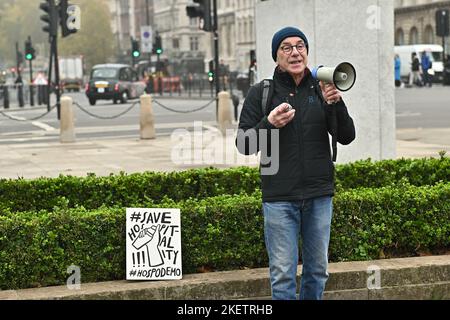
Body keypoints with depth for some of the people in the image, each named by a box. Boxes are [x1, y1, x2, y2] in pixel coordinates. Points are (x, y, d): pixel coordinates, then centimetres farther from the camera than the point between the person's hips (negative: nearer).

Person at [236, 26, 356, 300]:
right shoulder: (261, 93, 0)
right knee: (283, 273, -2)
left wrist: (335, 104, -15)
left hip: (319, 195, 3)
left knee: (317, 270, 12)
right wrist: (268, 124, -19)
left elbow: (347, 137, 2)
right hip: (279, 197, -2)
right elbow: (243, 144, -1)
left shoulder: (321, 89, 6)